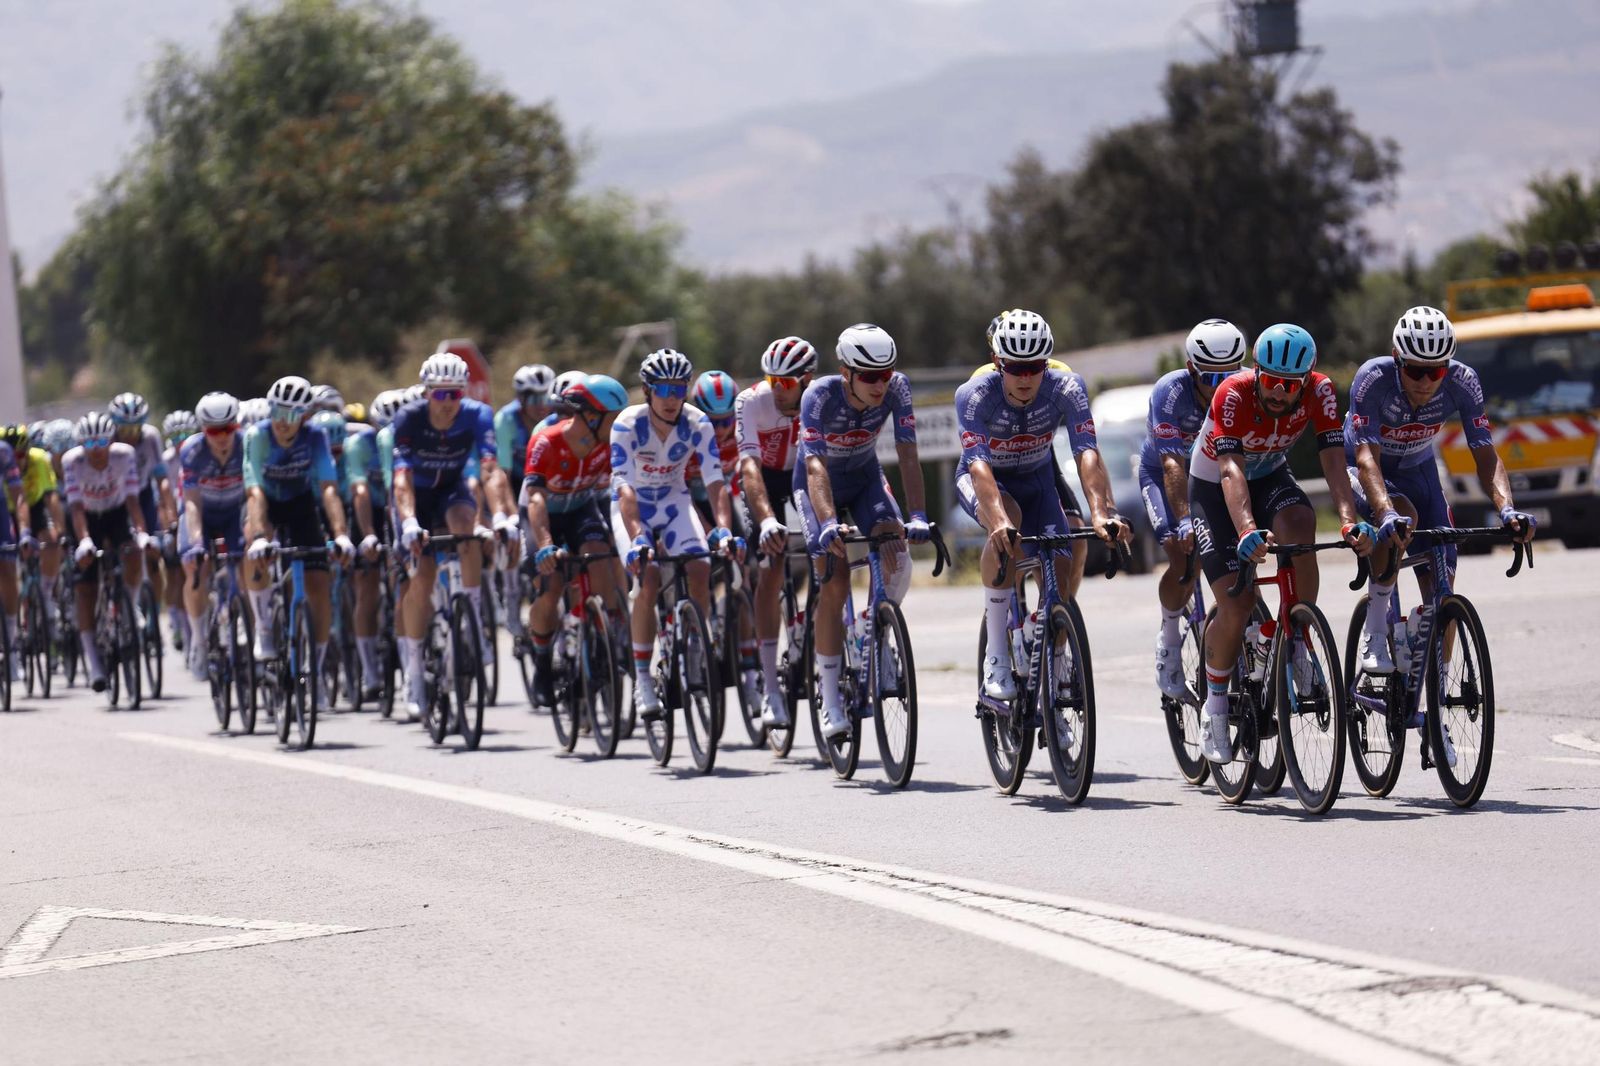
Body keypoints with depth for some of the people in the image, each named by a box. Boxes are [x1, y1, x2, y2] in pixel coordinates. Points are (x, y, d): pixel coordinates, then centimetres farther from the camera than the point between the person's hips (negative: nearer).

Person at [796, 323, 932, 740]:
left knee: (898, 563, -22)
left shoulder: (896, 389, -24)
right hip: (819, 484, -3)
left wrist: (917, 516, -39)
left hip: (865, 478, 3)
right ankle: (831, 702, -7)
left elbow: (908, 455, -27)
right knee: (834, 584, -14)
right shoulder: (820, 396, -32)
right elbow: (815, 465, -40)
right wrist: (828, 524, -55)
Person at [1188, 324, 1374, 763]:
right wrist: (1247, 531, -58)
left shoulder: (1319, 392, -22)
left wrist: (1350, 520, -47)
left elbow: (1333, 459, -30)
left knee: (1300, 525, -33)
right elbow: (1231, 469, -42)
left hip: (1270, 478, 2)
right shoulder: (1233, 395, -32)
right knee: (1236, 607, -14)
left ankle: (1298, 645, -17)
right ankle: (1215, 706, 8)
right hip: (1214, 487, -2)